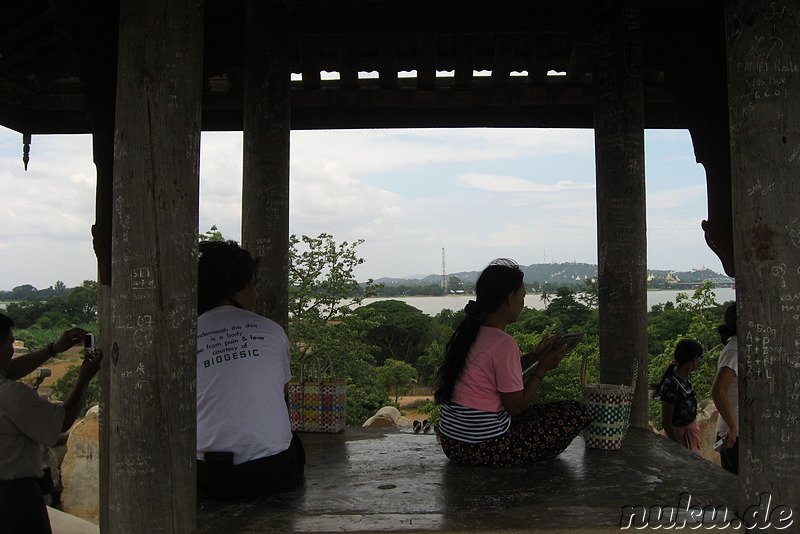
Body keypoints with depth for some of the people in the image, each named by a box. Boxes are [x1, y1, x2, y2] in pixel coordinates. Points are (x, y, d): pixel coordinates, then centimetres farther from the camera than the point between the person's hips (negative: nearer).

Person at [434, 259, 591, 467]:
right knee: (577, 412, -1)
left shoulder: (470, 332, 5)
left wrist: (535, 355, 13)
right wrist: (543, 368, -3)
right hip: (483, 448, -9)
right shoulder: (503, 343, -20)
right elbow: (515, 406, -14)